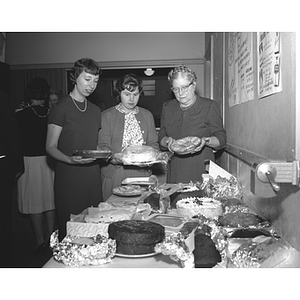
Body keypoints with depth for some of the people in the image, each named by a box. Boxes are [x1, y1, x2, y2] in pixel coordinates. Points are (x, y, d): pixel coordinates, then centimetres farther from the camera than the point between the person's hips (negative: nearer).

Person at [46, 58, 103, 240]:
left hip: (93, 176, 6)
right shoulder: (61, 108, -4)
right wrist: (70, 159, -24)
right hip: (69, 177, -5)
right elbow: (51, 147, -6)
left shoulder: (96, 110, 16)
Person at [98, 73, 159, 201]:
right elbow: (103, 147, -4)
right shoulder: (107, 116, 2)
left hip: (142, 173, 3)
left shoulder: (147, 115, 12)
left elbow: (153, 144, 10)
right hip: (114, 175, -2)